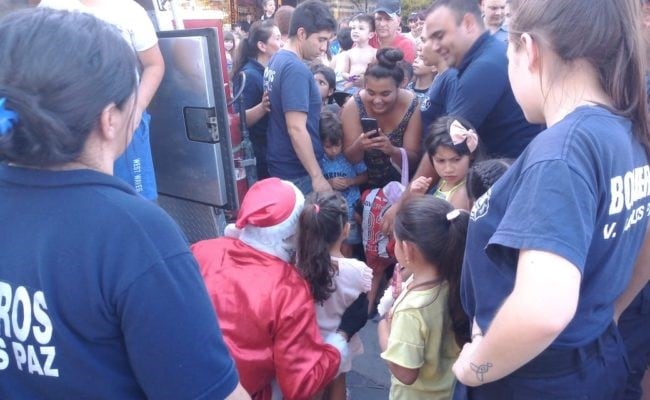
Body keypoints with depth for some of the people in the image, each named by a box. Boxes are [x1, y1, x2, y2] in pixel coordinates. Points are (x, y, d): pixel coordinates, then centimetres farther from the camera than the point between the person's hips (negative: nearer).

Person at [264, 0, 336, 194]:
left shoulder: (276, 60, 7)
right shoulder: (295, 69, -22)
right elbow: (296, 129, -26)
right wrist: (317, 176, -22)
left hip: (280, 165, 9)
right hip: (297, 172, -9)